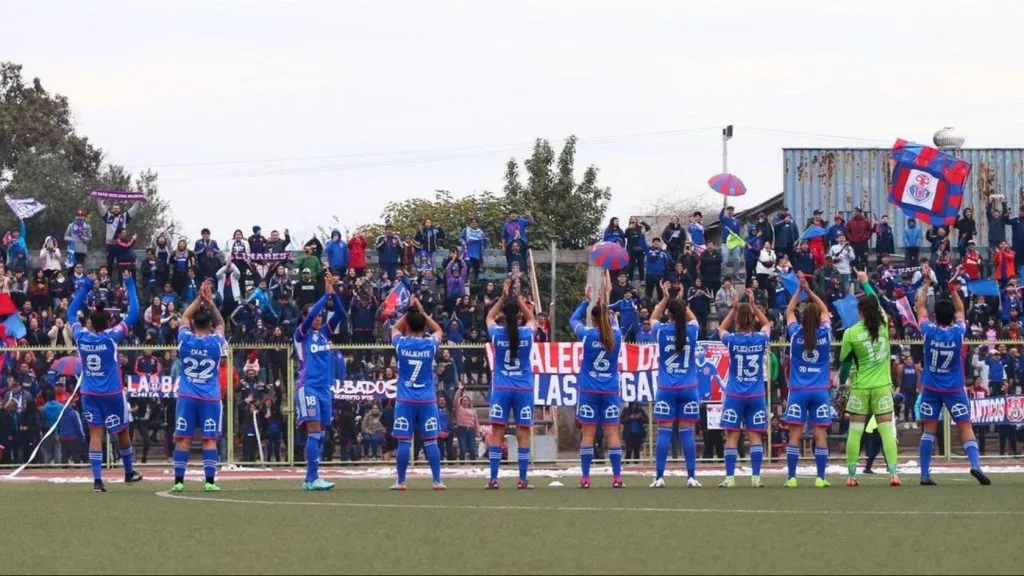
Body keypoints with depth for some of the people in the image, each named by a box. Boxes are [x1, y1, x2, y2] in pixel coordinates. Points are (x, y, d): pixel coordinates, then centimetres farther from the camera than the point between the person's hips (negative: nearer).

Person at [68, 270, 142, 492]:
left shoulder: (81, 336, -6)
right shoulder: (112, 337, -15)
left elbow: (72, 312, 11)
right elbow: (133, 314, -11)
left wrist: (86, 286, 13)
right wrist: (130, 284, -4)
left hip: (89, 393, 2)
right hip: (112, 393, -2)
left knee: (95, 433, 0)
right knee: (123, 431, 16)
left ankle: (97, 479, -9)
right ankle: (129, 472, 31)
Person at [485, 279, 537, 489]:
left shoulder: (497, 333, -5)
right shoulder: (527, 333, -4)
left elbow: (489, 317, 17)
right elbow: (531, 318, 20)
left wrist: (504, 297, 13)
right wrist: (518, 299, 16)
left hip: (501, 389, 0)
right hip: (524, 388, 0)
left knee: (497, 434, 1)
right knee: (523, 435, 2)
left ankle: (493, 479, -4)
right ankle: (522, 480, 0)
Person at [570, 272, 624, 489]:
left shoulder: (588, 335, -7)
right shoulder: (616, 336, -2)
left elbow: (574, 319, 12)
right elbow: (612, 320, 21)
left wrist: (586, 300, 18)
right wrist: (606, 298, 27)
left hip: (589, 391, -2)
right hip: (610, 391, 2)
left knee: (588, 434, -1)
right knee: (613, 434, 1)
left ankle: (585, 478, -3)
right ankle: (617, 477, -2)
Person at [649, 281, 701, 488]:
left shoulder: (662, 331, -5)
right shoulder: (692, 331, -2)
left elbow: (653, 318, 18)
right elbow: (692, 318, 23)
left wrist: (665, 299, 21)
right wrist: (681, 304, 23)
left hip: (666, 390, -1)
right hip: (688, 389, 1)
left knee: (664, 433, -1)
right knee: (687, 433, 2)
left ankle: (659, 477, -3)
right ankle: (691, 477, 0)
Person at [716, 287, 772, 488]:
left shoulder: (732, 340, -7)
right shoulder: (760, 339, -4)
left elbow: (721, 329, 16)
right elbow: (767, 324, 20)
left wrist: (734, 308, 12)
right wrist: (753, 305, 16)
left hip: (735, 395, -2)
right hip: (756, 395, 2)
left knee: (732, 436, 1)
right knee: (755, 436, 3)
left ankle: (730, 477, -3)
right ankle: (756, 477, -1)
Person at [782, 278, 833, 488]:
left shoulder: (796, 334, -4)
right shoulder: (824, 334, -3)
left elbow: (789, 312, 14)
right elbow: (825, 311, 15)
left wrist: (799, 291, 14)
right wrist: (810, 291, 13)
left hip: (798, 391, 0)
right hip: (820, 391, 0)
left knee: (795, 434, 0)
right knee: (820, 434, 1)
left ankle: (792, 477, -3)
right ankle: (820, 477, -1)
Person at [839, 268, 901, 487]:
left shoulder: (851, 333, -8)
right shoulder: (883, 324, -4)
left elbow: (845, 362, 0)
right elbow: (877, 302, 16)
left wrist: (841, 382, 16)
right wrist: (865, 282, 30)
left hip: (860, 388, -1)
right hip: (882, 387, 1)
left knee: (854, 432, 5)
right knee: (887, 430, 0)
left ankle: (852, 475, 6)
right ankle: (893, 473, -9)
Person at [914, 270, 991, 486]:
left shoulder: (930, 331, -10)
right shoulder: (958, 332, -9)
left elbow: (921, 307, 6)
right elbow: (960, 310, 11)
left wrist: (925, 286, 15)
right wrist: (954, 291, 20)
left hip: (931, 388, 1)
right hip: (954, 388, -1)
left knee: (929, 429, 5)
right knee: (966, 428, -1)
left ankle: (925, 474, 1)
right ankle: (975, 464, -21)